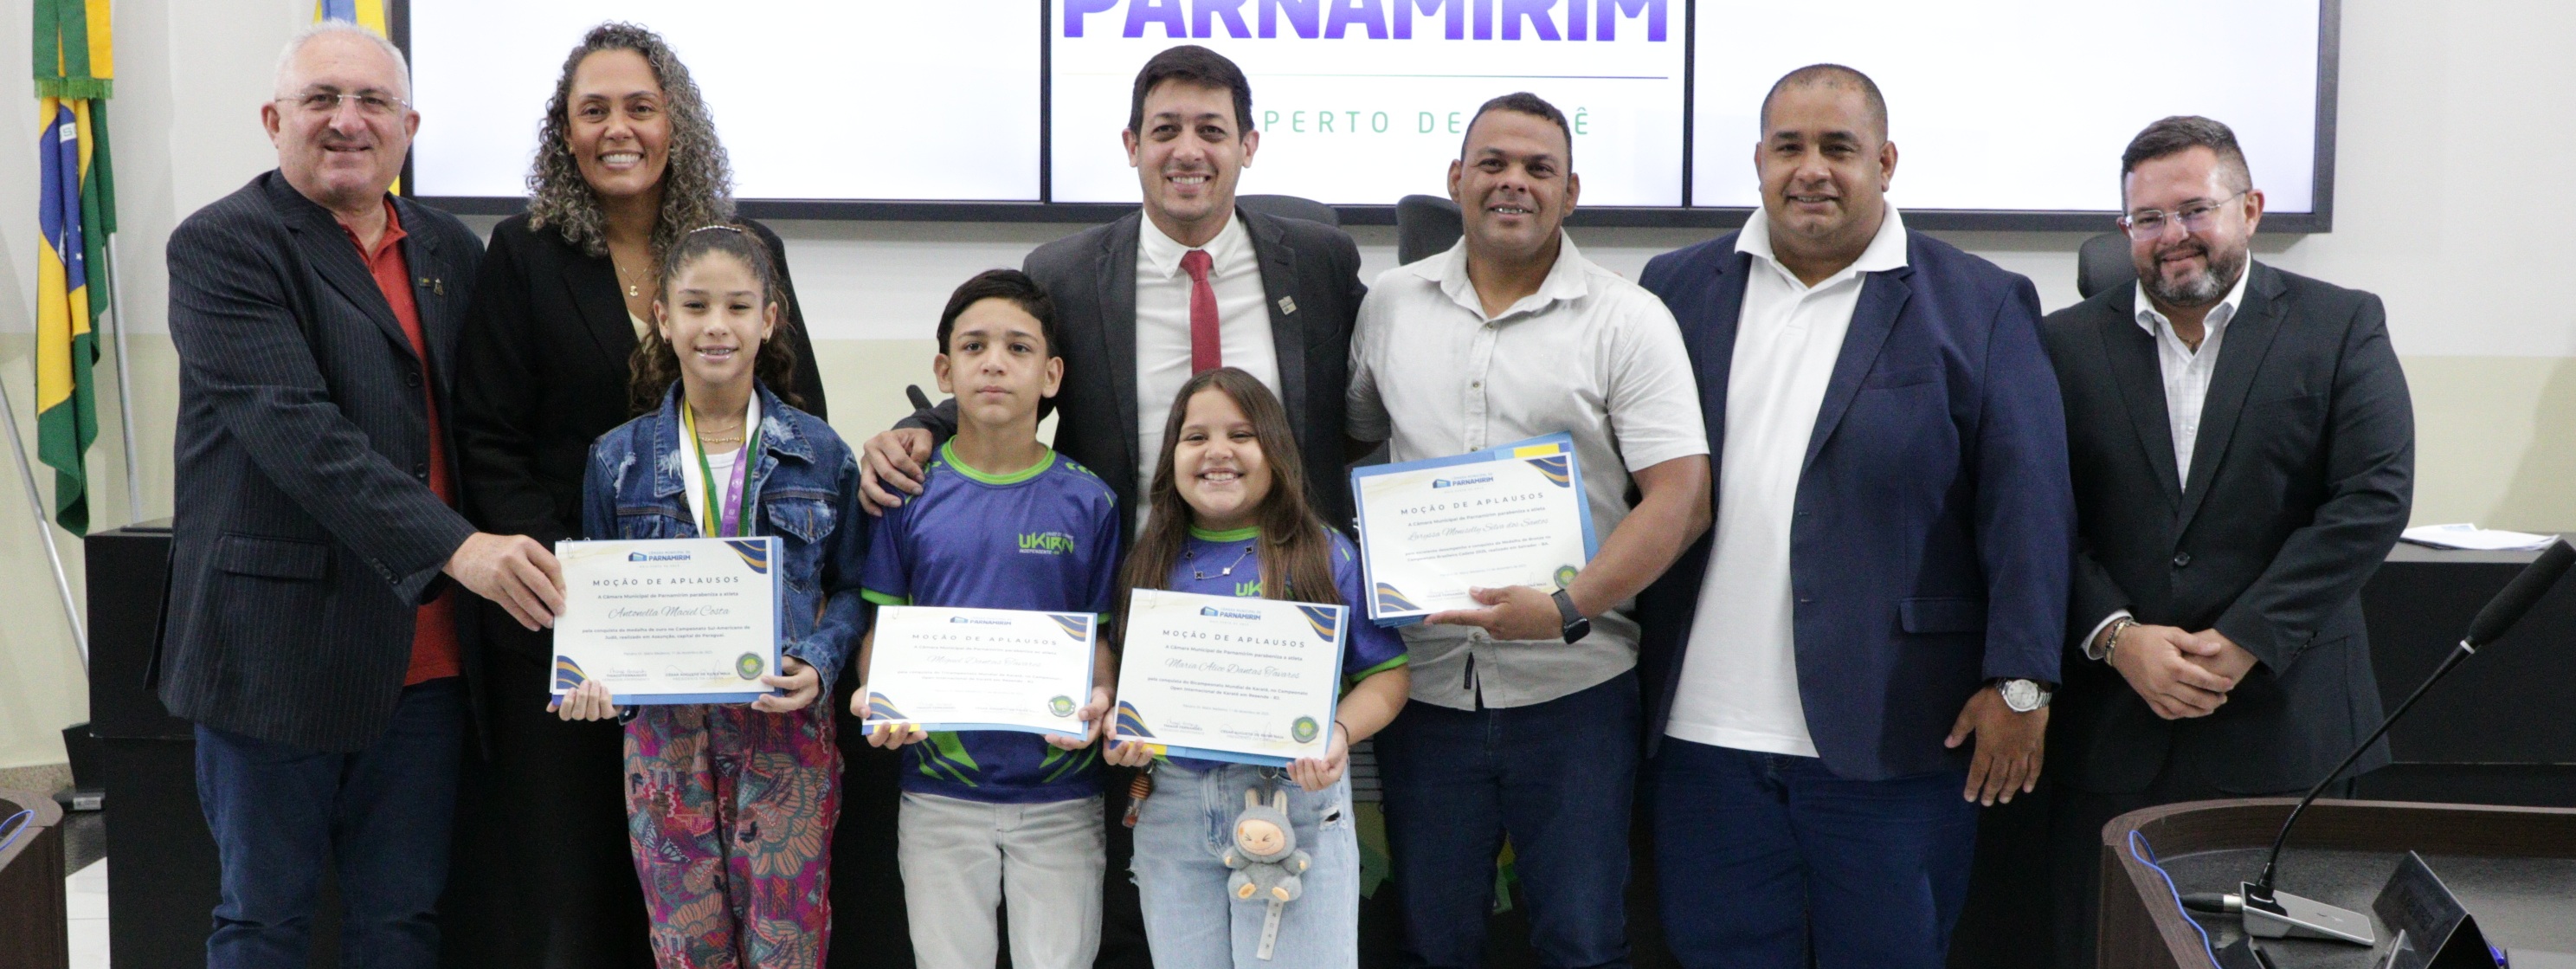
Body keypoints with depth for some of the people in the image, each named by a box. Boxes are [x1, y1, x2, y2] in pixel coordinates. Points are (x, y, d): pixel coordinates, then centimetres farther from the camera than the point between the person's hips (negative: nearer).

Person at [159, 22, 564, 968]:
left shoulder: (449, 248, 11)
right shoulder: (222, 245, -8)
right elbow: (296, 429, -21)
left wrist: (520, 558, 4)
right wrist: (456, 547, -30)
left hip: (424, 656, 5)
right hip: (280, 649, -5)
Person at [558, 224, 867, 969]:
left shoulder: (820, 453, 2)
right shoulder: (619, 459, 5)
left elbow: (851, 588, 7)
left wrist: (819, 663, -11)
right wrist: (591, 679, -9)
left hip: (785, 731, -1)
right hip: (664, 732, 1)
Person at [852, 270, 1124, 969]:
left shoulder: (1087, 501, -1)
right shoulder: (910, 493, 0)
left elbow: (1102, 635, 2)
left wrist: (1098, 702, -17)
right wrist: (875, 698, -15)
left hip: (1061, 792, 0)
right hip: (940, 789, 1)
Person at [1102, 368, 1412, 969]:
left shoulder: (1324, 556, -1)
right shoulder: (1152, 564, 9)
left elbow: (1388, 673, -1)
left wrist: (1339, 733, -17)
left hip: (1297, 802, -3)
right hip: (1171, 811, 3)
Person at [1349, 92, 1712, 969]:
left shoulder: (1627, 321, -4)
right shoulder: (1391, 304, 8)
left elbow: (1680, 499, -10)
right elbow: (1355, 447, 18)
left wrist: (1568, 610, -22)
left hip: (1571, 690, -3)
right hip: (1424, 688, 3)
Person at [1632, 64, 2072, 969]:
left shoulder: (1979, 306, 0)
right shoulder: (1678, 288, 8)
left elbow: (2027, 505, -3)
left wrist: (2019, 681, -8)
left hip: (1891, 737, -2)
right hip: (1704, 732, 3)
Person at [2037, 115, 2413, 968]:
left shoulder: (2342, 328, 3)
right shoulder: (2069, 344, 7)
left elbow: (2373, 499, -7)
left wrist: (2243, 641, -13)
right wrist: (2117, 639, -13)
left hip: (2289, 732, -1)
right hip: (2115, 732, 1)